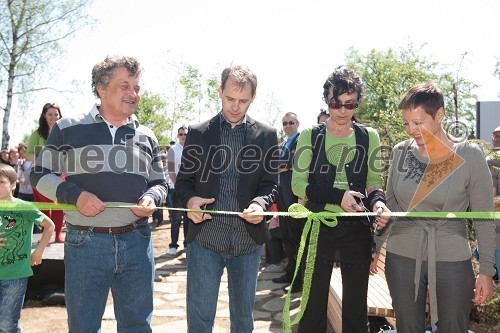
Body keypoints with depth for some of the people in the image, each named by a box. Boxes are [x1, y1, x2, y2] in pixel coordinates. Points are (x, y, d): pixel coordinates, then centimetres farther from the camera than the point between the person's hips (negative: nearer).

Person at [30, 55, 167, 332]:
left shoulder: (146, 137, 11)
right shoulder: (68, 128, 1)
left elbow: (159, 183, 18)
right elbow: (40, 174, 5)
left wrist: (152, 198, -6)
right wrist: (74, 195, -13)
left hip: (137, 241, 3)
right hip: (85, 243, -2)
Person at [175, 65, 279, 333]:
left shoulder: (266, 135, 4)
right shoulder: (198, 133, 4)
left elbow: (270, 183, 5)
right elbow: (183, 181, 7)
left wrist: (260, 203, -17)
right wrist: (190, 199, -15)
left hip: (248, 239, 1)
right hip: (205, 237, -1)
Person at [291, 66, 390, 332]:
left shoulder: (369, 137, 3)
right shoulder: (310, 135, -2)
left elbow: (374, 182, 6)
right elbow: (298, 183, -6)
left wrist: (377, 201, -17)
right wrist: (338, 196, -20)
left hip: (357, 230, 2)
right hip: (319, 228, -1)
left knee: (356, 308, 13)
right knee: (314, 305, 10)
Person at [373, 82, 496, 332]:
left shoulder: (470, 156, -9)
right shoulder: (401, 152, -2)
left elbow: (484, 217, -4)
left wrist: (486, 270, -5)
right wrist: (374, 248, 10)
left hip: (452, 261, -2)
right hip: (401, 258, 2)